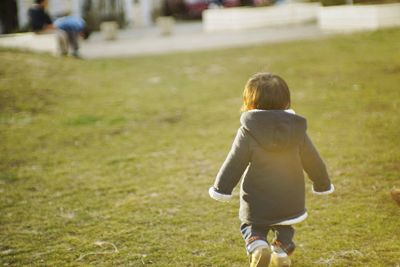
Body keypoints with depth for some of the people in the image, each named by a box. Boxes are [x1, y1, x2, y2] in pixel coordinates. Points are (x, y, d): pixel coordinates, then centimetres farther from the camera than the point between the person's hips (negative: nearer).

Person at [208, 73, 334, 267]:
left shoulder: (248, 132, -15)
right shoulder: (296, 130, -4)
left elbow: (234, 164, -13)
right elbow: (313, 161, 5)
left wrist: (221, 188, 1)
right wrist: (322, 184, 22)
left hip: (257, 203, -3)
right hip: (290, 201, 3)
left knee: (251, 226, 16)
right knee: (284, 227, 27)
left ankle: (256, 245, -15)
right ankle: (281, 247, 0)